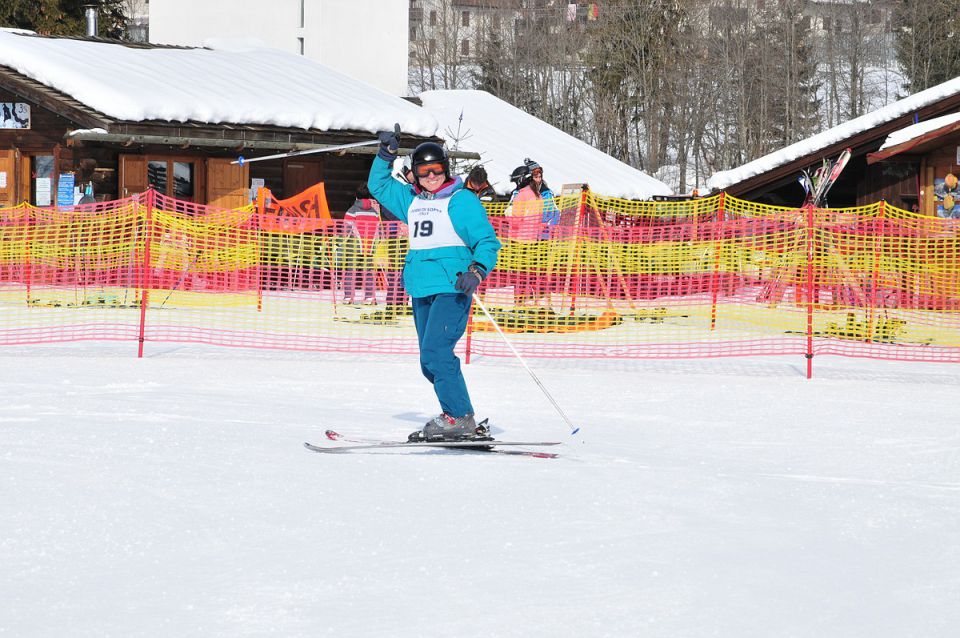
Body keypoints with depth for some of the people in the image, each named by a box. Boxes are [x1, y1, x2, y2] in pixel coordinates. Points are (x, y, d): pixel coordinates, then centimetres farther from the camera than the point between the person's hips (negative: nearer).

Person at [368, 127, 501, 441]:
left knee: (435, 353, -18)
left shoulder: (462, 200, -3)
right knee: (431, 361, 7)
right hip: (421, 290, 8)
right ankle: (457, 417, 13)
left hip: (452, 288, -8)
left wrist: (477, 271, -21)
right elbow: (378, 184, 32)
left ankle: (459, 418, -14)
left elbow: (487, 241, -5)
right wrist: (386, 154, 20)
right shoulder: (411, 200, 17)